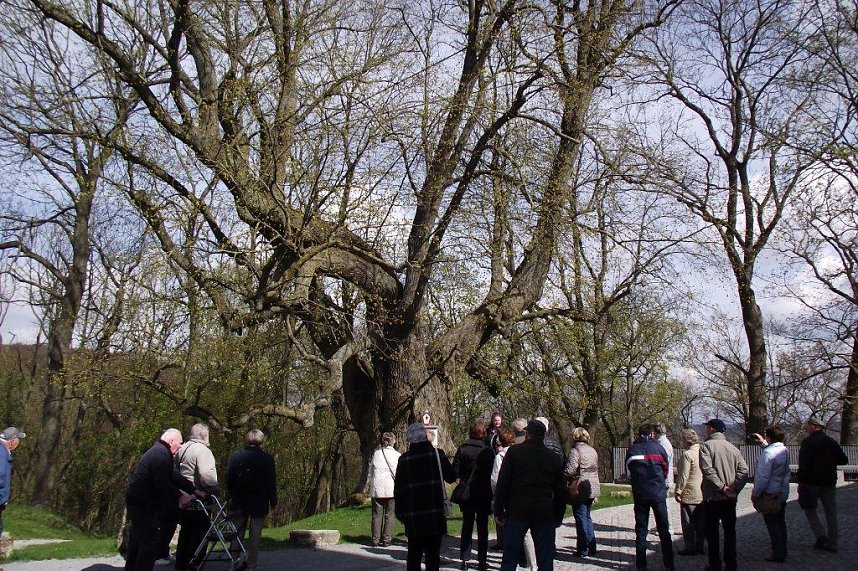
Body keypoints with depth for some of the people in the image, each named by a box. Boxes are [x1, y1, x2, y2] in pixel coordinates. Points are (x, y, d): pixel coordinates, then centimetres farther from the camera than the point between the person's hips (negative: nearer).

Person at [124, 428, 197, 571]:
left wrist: (194, 491, 10)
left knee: (138, 541, 20)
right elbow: (162, 483, -26)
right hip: (142, 505, -11)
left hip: (139, 502, 11)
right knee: (150, 543, -9)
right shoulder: (161, 454, -20)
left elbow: (175, 476, 13)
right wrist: (179, 497, -18)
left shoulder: (159, 451, 14)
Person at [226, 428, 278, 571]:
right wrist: (273, 502, 3)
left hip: (239, 502, 2)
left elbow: (229, 479, 3)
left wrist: (232, 496, 15)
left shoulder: (236, 456, -2)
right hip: (259, 503, -2)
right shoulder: (267, 458, -8)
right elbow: (271, 482, -6)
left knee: (237, 533, 12)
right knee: (255, 535, 4)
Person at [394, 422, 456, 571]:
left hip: (412, 515, 1)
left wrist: (399, 512, 13)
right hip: (435, 514, -1)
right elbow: (451, 477, 4)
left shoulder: (404, 459, -1)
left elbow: (398, 488, 4)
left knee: (414, 553, 10)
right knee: (433, 554, 5)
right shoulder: (437, 454, -5)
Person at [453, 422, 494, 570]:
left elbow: (455, 470, -6)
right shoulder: (488, 451, -9)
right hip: (484, 493, -1)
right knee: (482, 527, 8)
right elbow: (492, 472, -6)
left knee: (466, 526, 11)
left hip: (467, 493, 1)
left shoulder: (462, 449, -6)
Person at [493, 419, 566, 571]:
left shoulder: (514, 452, -2)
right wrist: (558, 517, 19)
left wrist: (499, 510, 1)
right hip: (544, 514, 2)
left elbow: (502, 483, -4)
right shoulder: (554, 458, 6)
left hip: (516, 512, -2)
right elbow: (561, 491, 10)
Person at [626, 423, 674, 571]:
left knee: (641, 531, 7)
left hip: (640, 495, 1)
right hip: (658, 494, -1)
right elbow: (665, 470, 7)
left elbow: (628, 473, 7)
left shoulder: (632, 449, 1)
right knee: (663, 530, 8)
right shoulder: (658, 447, -3)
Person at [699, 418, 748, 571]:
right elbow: (744, 470, -2)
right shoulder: (732, 448, 5)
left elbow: (707, 469, -21)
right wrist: (734, 489, -4)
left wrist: (721, 487, -17)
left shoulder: (706, 446, -10)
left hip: (713, 497, -5)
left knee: (712, 532, 5)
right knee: (730, 531, 14)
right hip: (730, 498, 5)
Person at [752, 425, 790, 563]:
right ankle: (782, 551, 26)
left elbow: (763, 477, -23)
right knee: (780, 523, 17)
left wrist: (756, 492, -14)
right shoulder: (785, 450, 2)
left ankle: (778, 554, 4)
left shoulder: (768, 453, -23)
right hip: (783, 493, 8)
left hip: (770, 494, -8)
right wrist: (763, 443, 35)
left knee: (772, 525, 1)